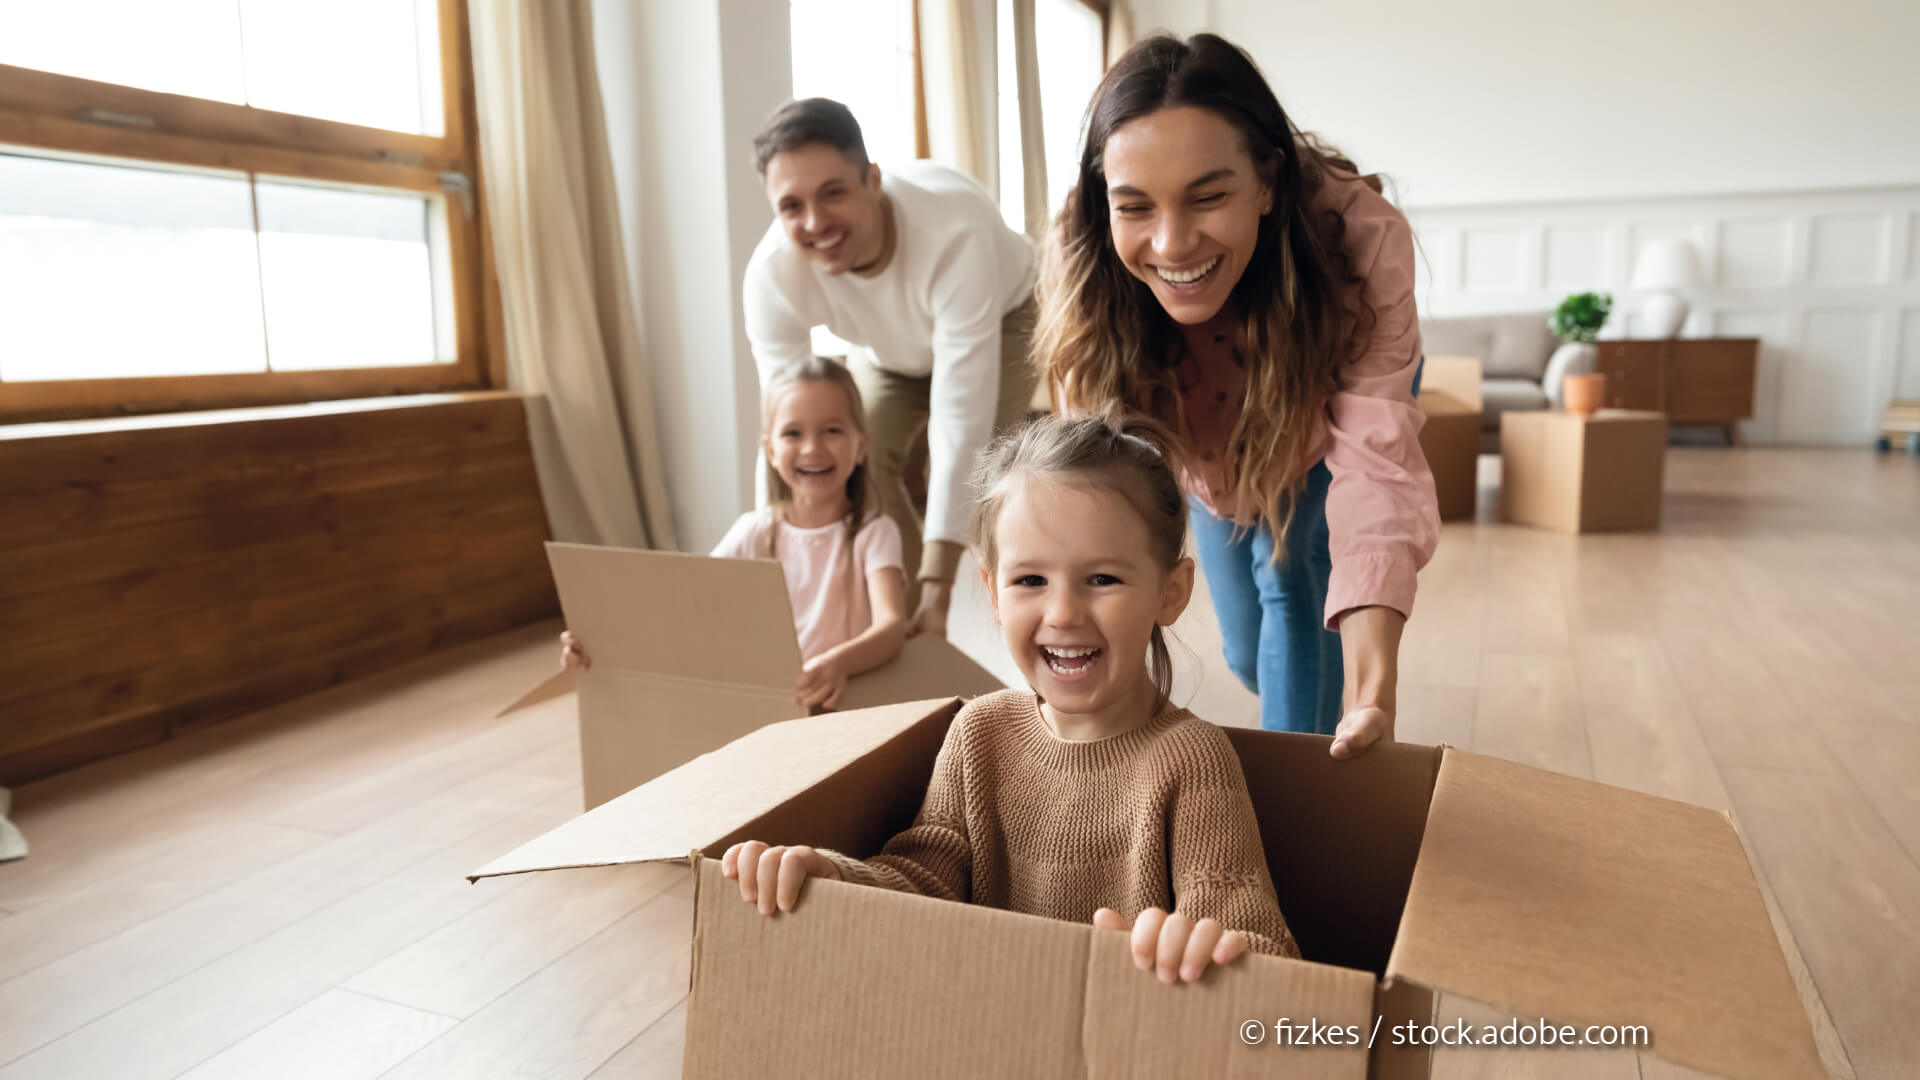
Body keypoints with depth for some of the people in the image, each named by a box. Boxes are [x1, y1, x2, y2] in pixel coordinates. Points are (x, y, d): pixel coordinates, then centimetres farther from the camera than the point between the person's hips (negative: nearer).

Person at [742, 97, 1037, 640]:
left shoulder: (954, 232, -45)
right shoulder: (771, 275, -31)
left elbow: (960, 423, -45)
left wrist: (937, 585, -47)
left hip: (1002, 317, -3)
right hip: (896, 348, 4)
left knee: (965, 474, -25)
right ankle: (907, 625, 4)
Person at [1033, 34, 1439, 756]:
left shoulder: (1361, 237, -42)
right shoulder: (1079, 266, -37)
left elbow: (1375, 466, -46)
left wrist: (1372, 694, -59)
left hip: (1324, 415, -1)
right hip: (1209, 445, 2)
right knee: (1247, 652, 11)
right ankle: (1304, 720, 45)